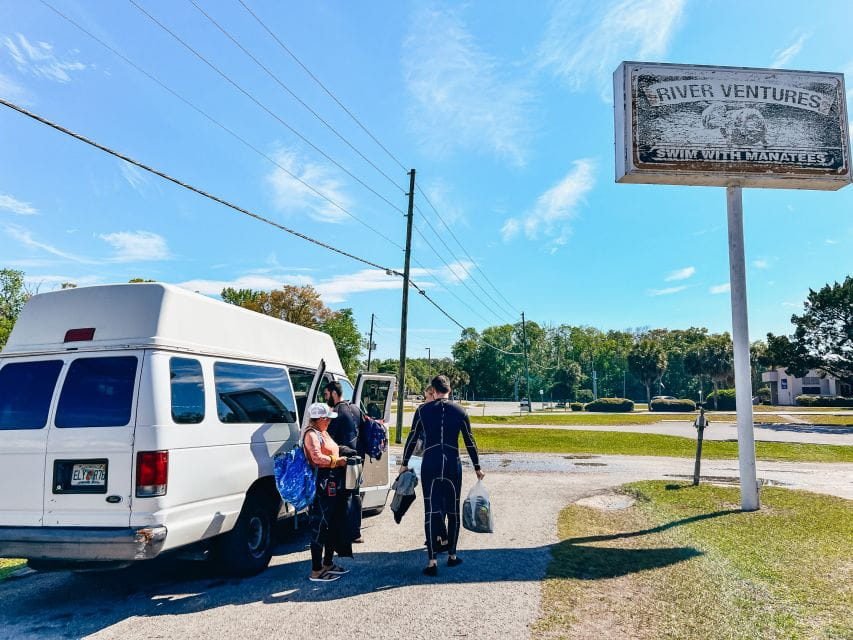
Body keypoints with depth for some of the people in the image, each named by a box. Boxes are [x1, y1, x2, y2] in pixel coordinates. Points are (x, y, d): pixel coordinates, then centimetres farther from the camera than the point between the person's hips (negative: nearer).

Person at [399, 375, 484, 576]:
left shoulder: (423, 410, 0)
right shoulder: (460, 411, 2)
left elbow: (412, 439, 4)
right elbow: (470, 442, 7)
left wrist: (404, 463, 16)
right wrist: (477, 468, 18)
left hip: (430, 465, -1)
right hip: (452, 465, 1)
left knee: (431, 510, 0)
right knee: (452, 510, 14)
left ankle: (432, 561, -5)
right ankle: (452, 555, 23)